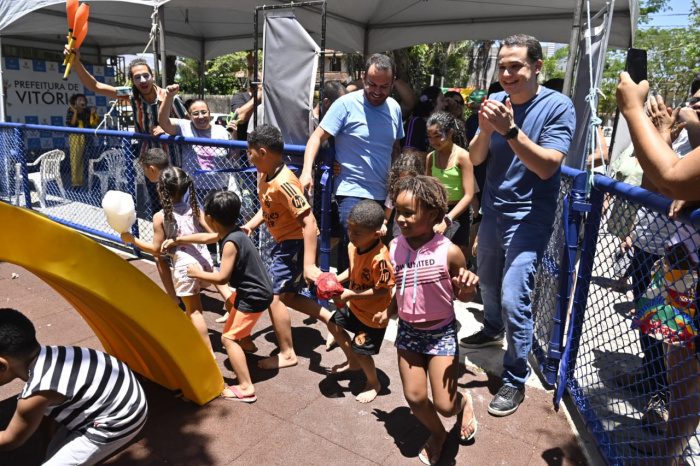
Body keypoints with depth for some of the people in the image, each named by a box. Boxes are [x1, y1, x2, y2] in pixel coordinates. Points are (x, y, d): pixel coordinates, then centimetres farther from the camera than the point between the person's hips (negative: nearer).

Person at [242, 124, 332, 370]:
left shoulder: (283, 183, -28)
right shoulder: (264, 176, 1)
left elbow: (309, 222, -31)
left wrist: (309, 264, -34)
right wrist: (250, 225, -1)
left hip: (296, 243, -10)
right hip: (283, 241, 10)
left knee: (273, 296, -2)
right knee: (286, 296, 18)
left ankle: (287, 354, 14)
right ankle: (330, 318, 24)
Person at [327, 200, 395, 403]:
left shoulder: (380, 258, -36)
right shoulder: (353, 246, -11)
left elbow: (382, 291, -30)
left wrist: (351, 295, -30)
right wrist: (336, 279, -8)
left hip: (373, 314, -9)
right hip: (355, 305, 9)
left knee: (361, 350, 2)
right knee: (334, 324, 25)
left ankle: (373, 384, 34)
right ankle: (353, 362, 48)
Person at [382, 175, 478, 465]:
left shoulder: (449, 252, -20)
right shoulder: (395, 247, -8)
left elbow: (462, 296, -7)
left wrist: (469, 287, -28)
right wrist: (388, 313, 4)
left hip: (441, 333, -3)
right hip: (407, 331, 4)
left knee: (445, 405, 0)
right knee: (414, 398, 8)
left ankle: (464, 402, 38)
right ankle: (437, 434, 40)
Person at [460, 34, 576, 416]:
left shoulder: (558, 106, -13)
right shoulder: (496, 101, -1)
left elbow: (547, 166, -22)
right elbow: (475, 158, -3)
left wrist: (510, 129, -31)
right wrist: (486, 129, -22)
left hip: (529, 217, -5)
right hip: (493, 209, 6)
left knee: (513, 299, -12)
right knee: (488, 283, 22)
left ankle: (515, 380, 7)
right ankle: (493, 330, 51)